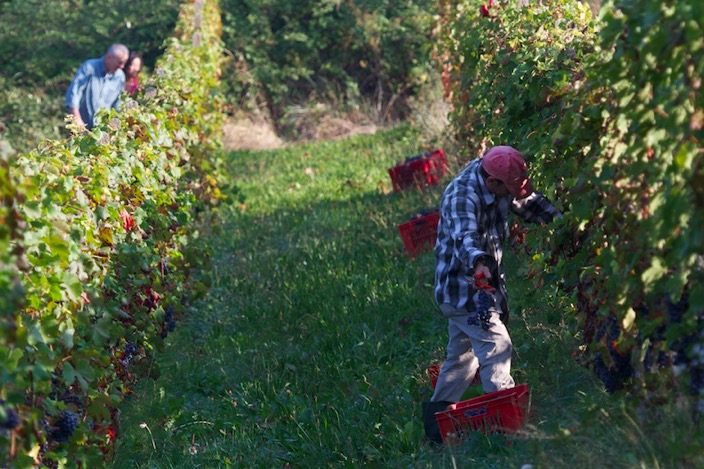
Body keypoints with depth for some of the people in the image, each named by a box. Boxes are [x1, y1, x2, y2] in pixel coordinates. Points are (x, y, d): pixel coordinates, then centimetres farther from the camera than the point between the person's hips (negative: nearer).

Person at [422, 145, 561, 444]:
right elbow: (464, 237, -45)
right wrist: (477, 262, -64)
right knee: (496, 345, -16)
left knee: (462, 352, 16)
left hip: (484, 283, 9)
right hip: (462, 287, -9)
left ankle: (438, 414, 25)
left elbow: (530, 203, 13)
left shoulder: (497, 181, -1)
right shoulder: (462, 196, -27)